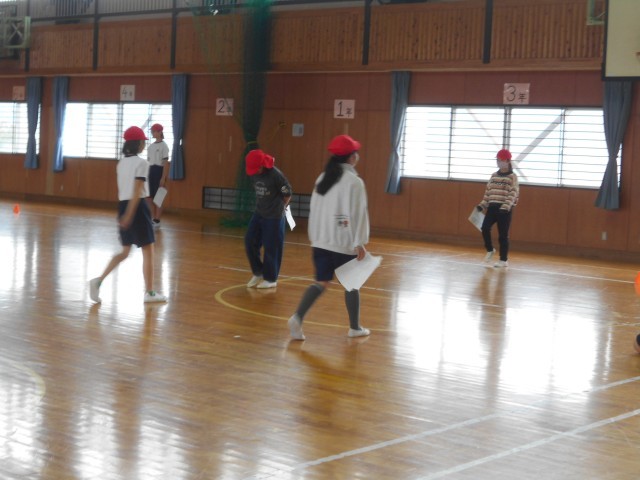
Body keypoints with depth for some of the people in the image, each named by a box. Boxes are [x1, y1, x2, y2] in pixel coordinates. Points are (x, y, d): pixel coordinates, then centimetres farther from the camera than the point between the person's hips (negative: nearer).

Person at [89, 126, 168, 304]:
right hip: (137, 207, -8)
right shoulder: (141, 163, -12)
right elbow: (137, 191, -18)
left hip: (123, 206, 8)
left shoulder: (121, 163, 11)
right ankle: (149, 292, 10)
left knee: (125, 252, 15)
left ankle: (99, 280, 0)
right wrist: (129, 214, -22)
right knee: (148, 251, 4)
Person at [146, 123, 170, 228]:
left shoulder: (164, 146, -8)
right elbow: (149, 161, 17)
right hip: (151, 171, 8)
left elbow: (166, 163, -12)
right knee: (150, 197, 8)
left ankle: (157, 221, 0)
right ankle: (152, 219, 16)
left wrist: (163, 178, -18)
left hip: (159, 171, -8)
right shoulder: (151, 146, 14)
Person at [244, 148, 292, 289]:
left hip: (274, 217, -6)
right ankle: (258, 272, 20)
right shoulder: (254, 174, 0)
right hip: (259, 214, 7)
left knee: (271, 248, 0)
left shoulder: (276, 175, -20)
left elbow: (287, 194, -10)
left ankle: (271, 279, 14)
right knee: (250, 242, 2)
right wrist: (262, 206, 9)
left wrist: (279, 208, 3)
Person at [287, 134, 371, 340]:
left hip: (321, 242, 5)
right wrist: (360, 243, -11)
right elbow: (358, 213, -15)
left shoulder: (322, 179, 9)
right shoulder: (354, 182, -12)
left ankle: (298, 317, -12)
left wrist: (313, 238, 19)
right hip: (345, 243, -5)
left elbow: (314, 210, 13)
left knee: (321, 282, 8)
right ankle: (355, 327, 23)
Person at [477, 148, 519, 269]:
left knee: (503, 235, -1)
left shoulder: (512, 177, -5)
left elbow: (513, 194, -13)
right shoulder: (493, 175, 13)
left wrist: (506, 207, -25)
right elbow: (488, 191, 17)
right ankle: (490, 250, 14)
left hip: (505, 209, -5)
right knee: (485, 228, -11)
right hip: (492, 207, 5)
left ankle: (504, 260, 9)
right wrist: (483, 205, 8)